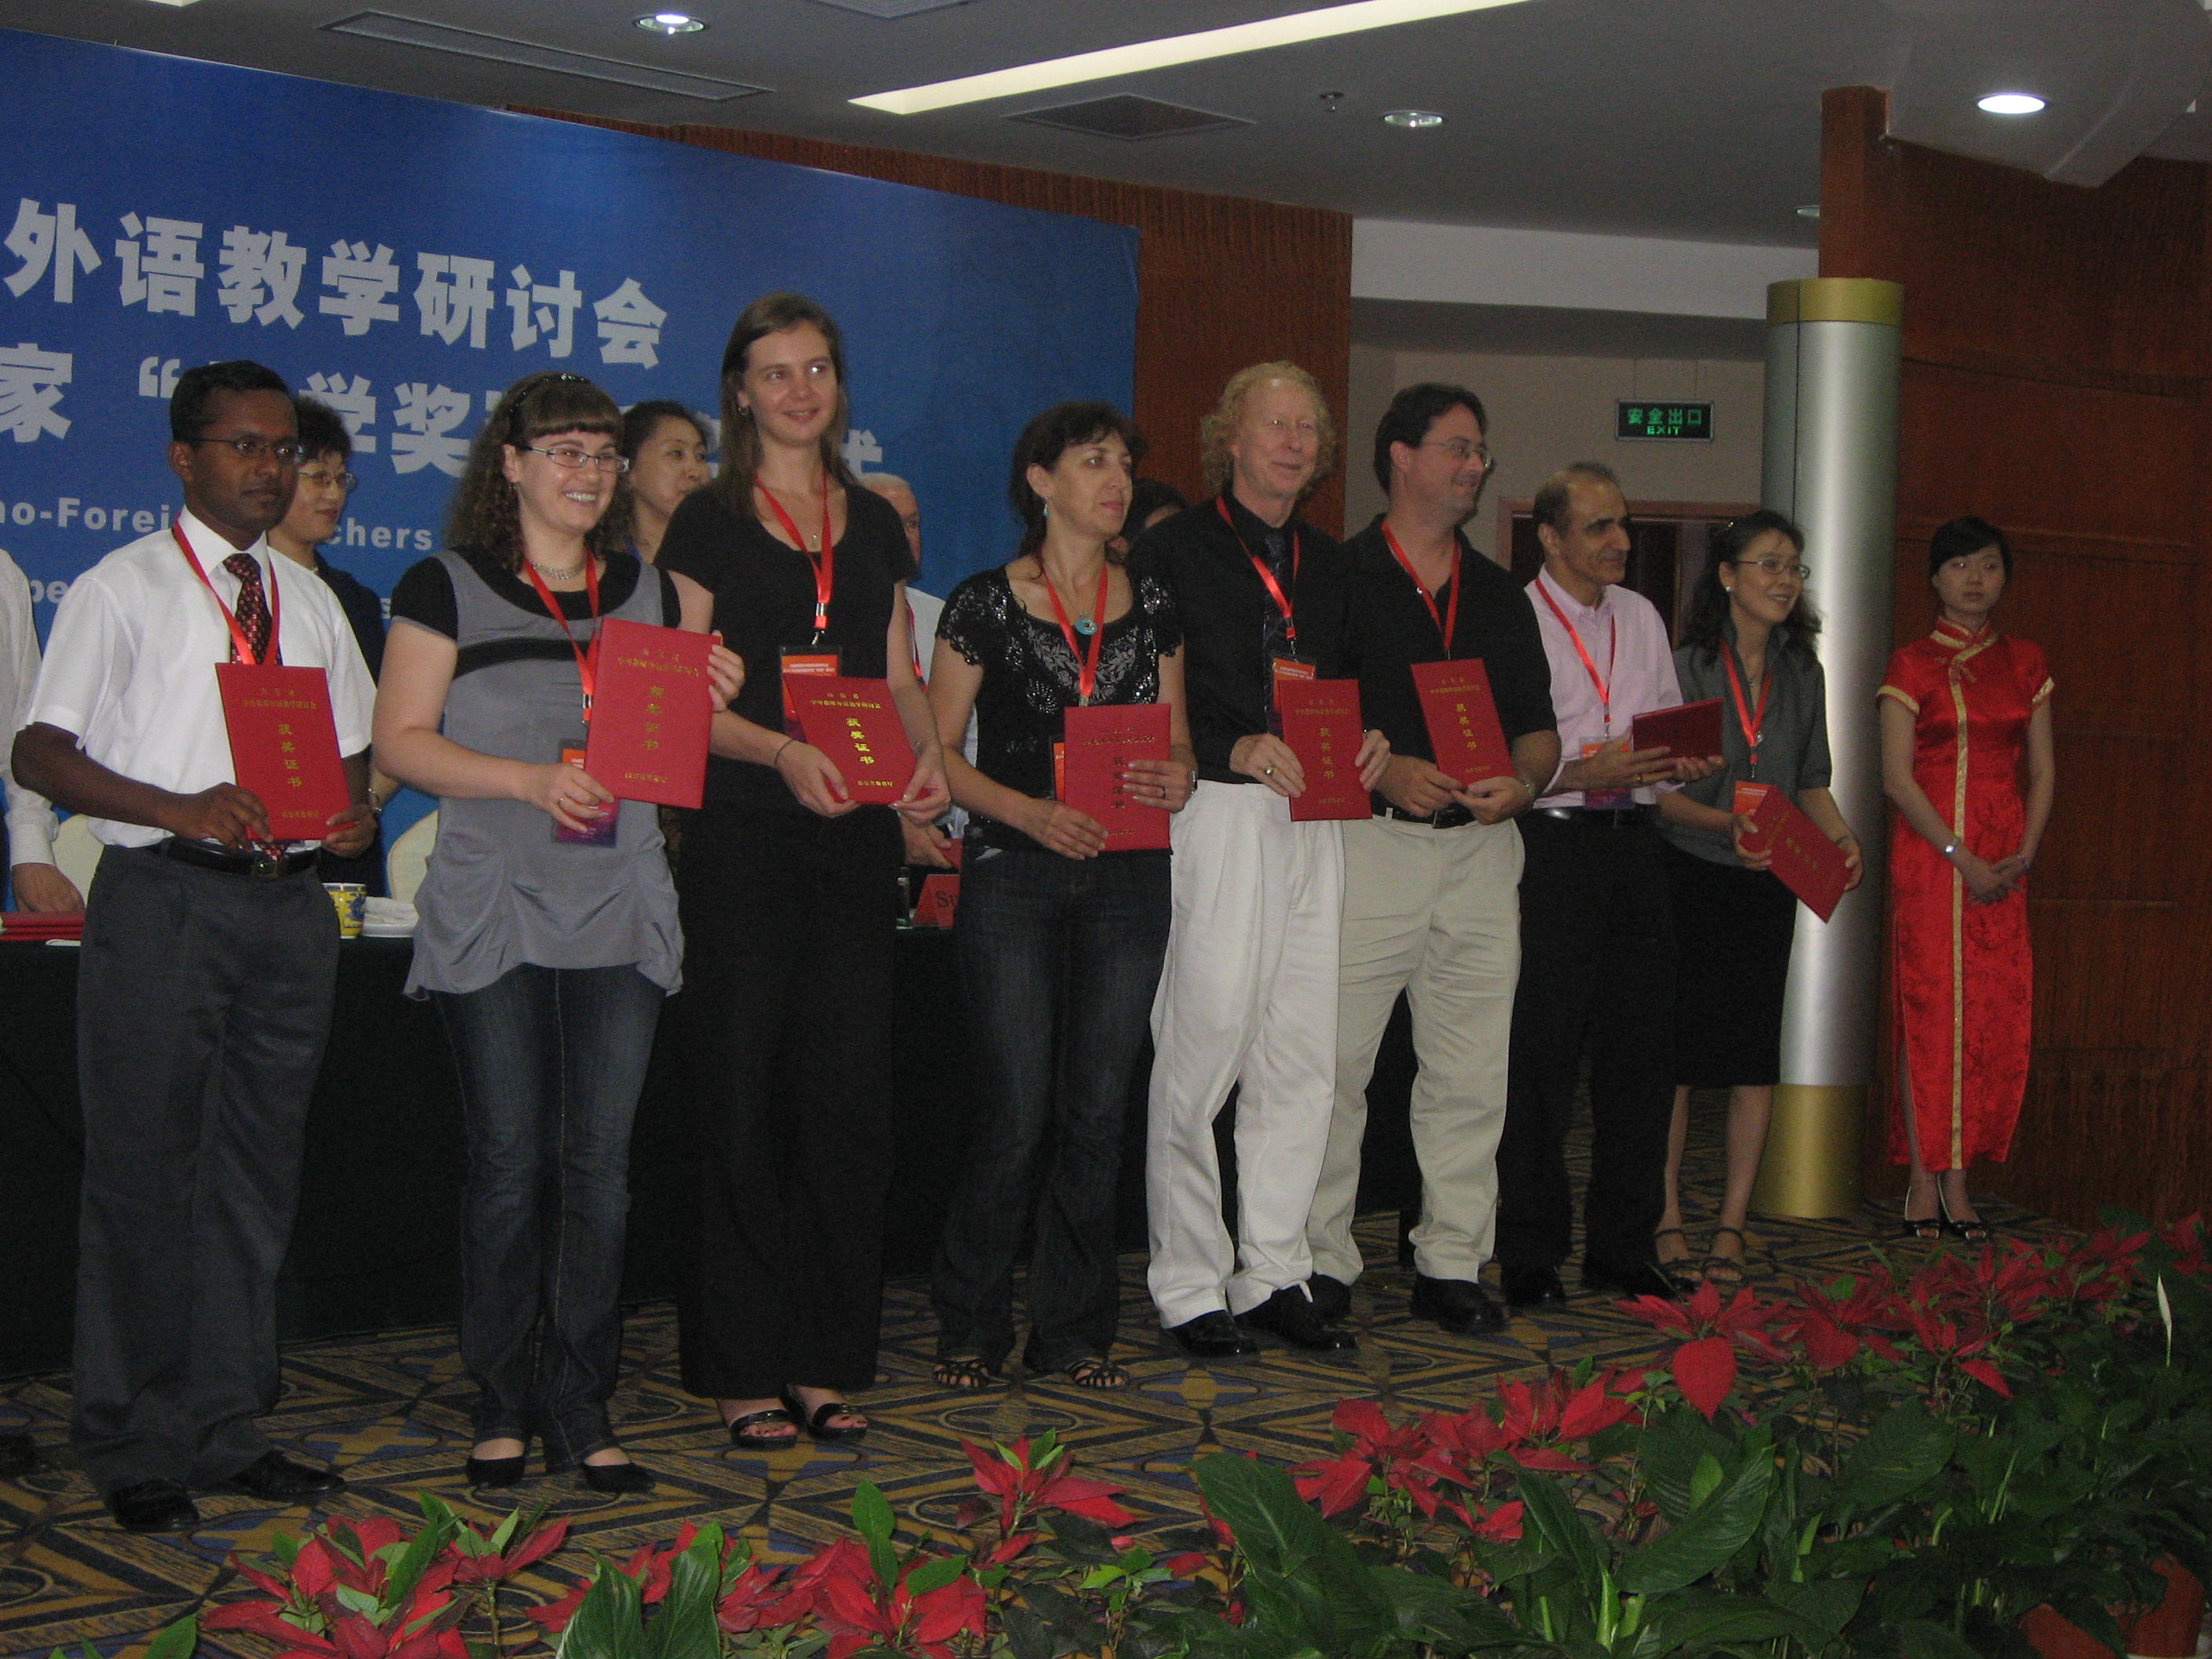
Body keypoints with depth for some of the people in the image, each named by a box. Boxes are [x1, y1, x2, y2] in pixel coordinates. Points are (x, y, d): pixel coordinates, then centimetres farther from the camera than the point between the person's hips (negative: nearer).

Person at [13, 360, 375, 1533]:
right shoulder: (122, 591, 0)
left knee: (257, 1173, 10)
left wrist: (355, 812, -3)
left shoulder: (308, 601, 17)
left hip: (290, 901, 6)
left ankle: (226, 1434, 20)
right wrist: (179, 809, -21)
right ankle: (133, 1450, 9)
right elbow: (40, 753, -7)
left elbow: (354, 748, 21)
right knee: (146, 1172, -2)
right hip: (165, 900, -5)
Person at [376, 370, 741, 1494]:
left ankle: (582, 1409, 11)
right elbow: (400, 741, -4)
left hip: (622, 908, 4)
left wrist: (709, 706, 0)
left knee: (603, 1164, 3)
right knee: (508, 1162, -1)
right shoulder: (448, 587, 3)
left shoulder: (648, 592, 16)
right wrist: (530, 779, -16)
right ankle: (502, 1406, 12)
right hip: (493, 912, -3)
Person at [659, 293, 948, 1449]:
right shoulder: (710, 522, 1)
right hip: (744, 833, -4)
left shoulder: (875, 524, 15)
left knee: (852, 1090, 3)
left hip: (859, 833, 4)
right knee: (743, 1095, -1)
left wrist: (929, 757, -4)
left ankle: (828, 1361, 13)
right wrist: (783, 751, -21)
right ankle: (742, 1369, 6)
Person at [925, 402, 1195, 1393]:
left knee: (1097, 1114, 5)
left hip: (1128, 876, 4)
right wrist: (1028, 810, -17)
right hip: (1014, 875, -4)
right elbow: (938, 754, -2)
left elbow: (1176, 740, 15)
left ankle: (1075, 1330, 17)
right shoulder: (983, 605, -1)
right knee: (1018, 1116, -5)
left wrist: (1177, 778, -8)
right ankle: (970, 1327, 12)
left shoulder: (1151, 606, 11)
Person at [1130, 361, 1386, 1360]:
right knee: (1202, 1051, -6)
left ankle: (1274, 1273, 16)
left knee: (1302, 1060, 7)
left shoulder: (1328, 565, 21)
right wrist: (1233, 750, -19)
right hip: (1215, 817, -6)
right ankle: (1189, 1288, 2)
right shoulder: (1174, 552, 1)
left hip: (1314, 821, 6)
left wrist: (1367, 743, 4)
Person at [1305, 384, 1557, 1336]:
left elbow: (1538, 730, 18)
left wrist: (1521, 784, -4)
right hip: (1366, 840, -5)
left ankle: (1452, 1264, 14)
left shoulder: (1500, 596, 18)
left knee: (1471, 1073, 5)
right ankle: (1321, 1260, 7)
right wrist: (1384, 770, -17)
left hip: (1480, 848, 5)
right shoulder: (1340, 577, 1)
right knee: (1334, 1061, -4)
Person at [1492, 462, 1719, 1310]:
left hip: (1635, 843, 6)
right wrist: (1582, 772, -20)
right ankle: (1530, 1257, 7)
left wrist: (1686, 762, -1)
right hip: (1551, 846, -6)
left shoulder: (1641, 618, 16)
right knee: (1540, 1056, -3)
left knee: (1641, 1049, 7)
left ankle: (1623, 1247, 18)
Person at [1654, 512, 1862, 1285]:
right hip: (1690, 876, -4)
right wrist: (1725, 825, -24)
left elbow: (1812, 781, 16)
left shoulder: (1802, 675, 10)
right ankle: (1669, 1218, 8)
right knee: (1675, 1051, -2)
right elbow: (1657, 791, -8)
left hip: (1768, 884, 4)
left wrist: (1841, 838, -3)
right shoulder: (1683, 667, -5)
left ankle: (1732, 1224, 7)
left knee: (1755, 1054, 1)